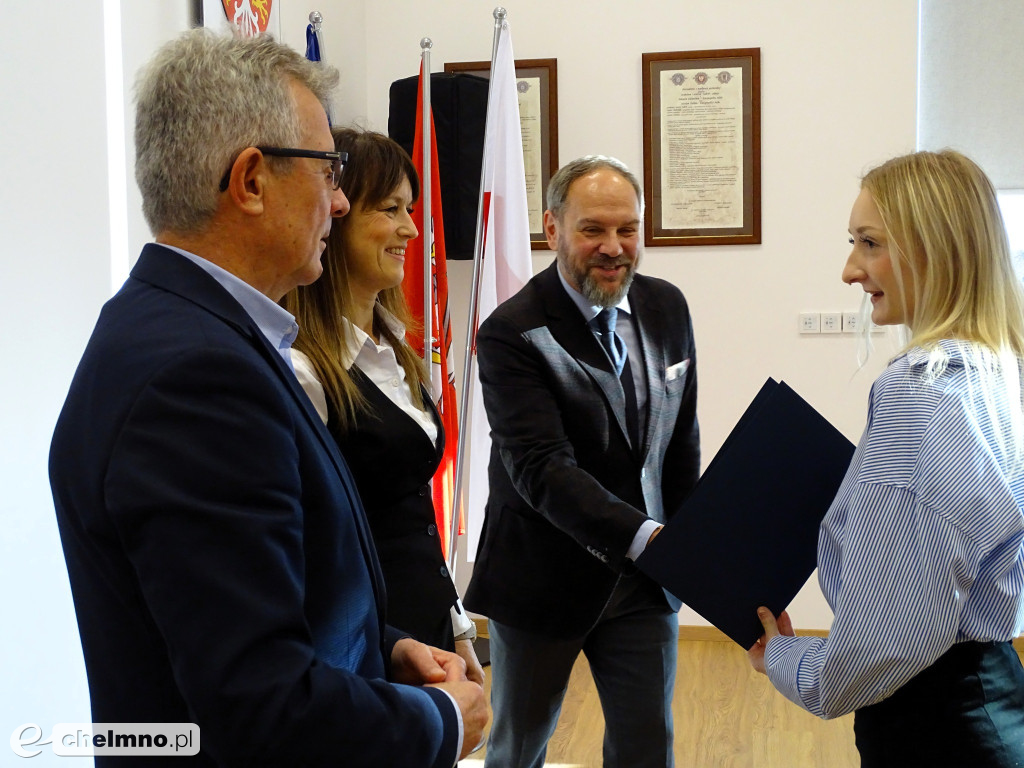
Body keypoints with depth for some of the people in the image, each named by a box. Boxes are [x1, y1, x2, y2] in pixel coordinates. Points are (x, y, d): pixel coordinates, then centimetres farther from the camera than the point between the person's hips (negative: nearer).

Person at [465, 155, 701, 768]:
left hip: (644, 579, 4)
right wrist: (646, 537, -39)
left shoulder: (666, 308, 1)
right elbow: (541, 467, -29)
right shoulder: (512, 333, -19)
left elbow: (682, 438, 10)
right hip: (544, 578, -4)